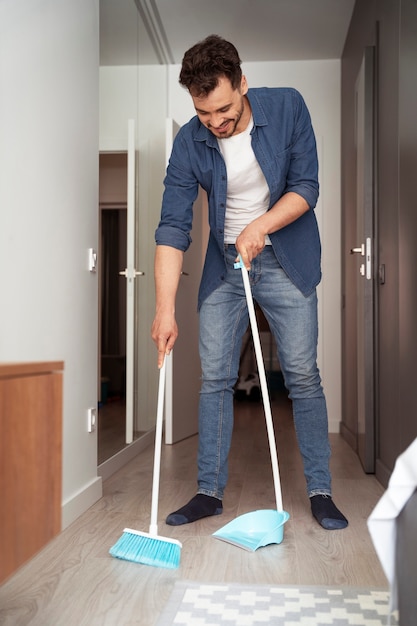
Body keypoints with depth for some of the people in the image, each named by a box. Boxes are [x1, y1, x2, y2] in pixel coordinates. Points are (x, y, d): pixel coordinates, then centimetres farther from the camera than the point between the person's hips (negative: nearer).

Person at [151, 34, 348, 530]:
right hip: (223, 266, 2)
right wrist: (165, 310, -21)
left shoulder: (287, 107, -11)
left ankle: (320, 491, 13)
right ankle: (210, 491, 14)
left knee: (303, 376, -2)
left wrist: (260, 225, -25)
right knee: (214, 378, 2)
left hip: (286, 262, -1)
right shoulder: (188, 143, -10)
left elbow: (306, 187, -8)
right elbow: (173, 228, -14)